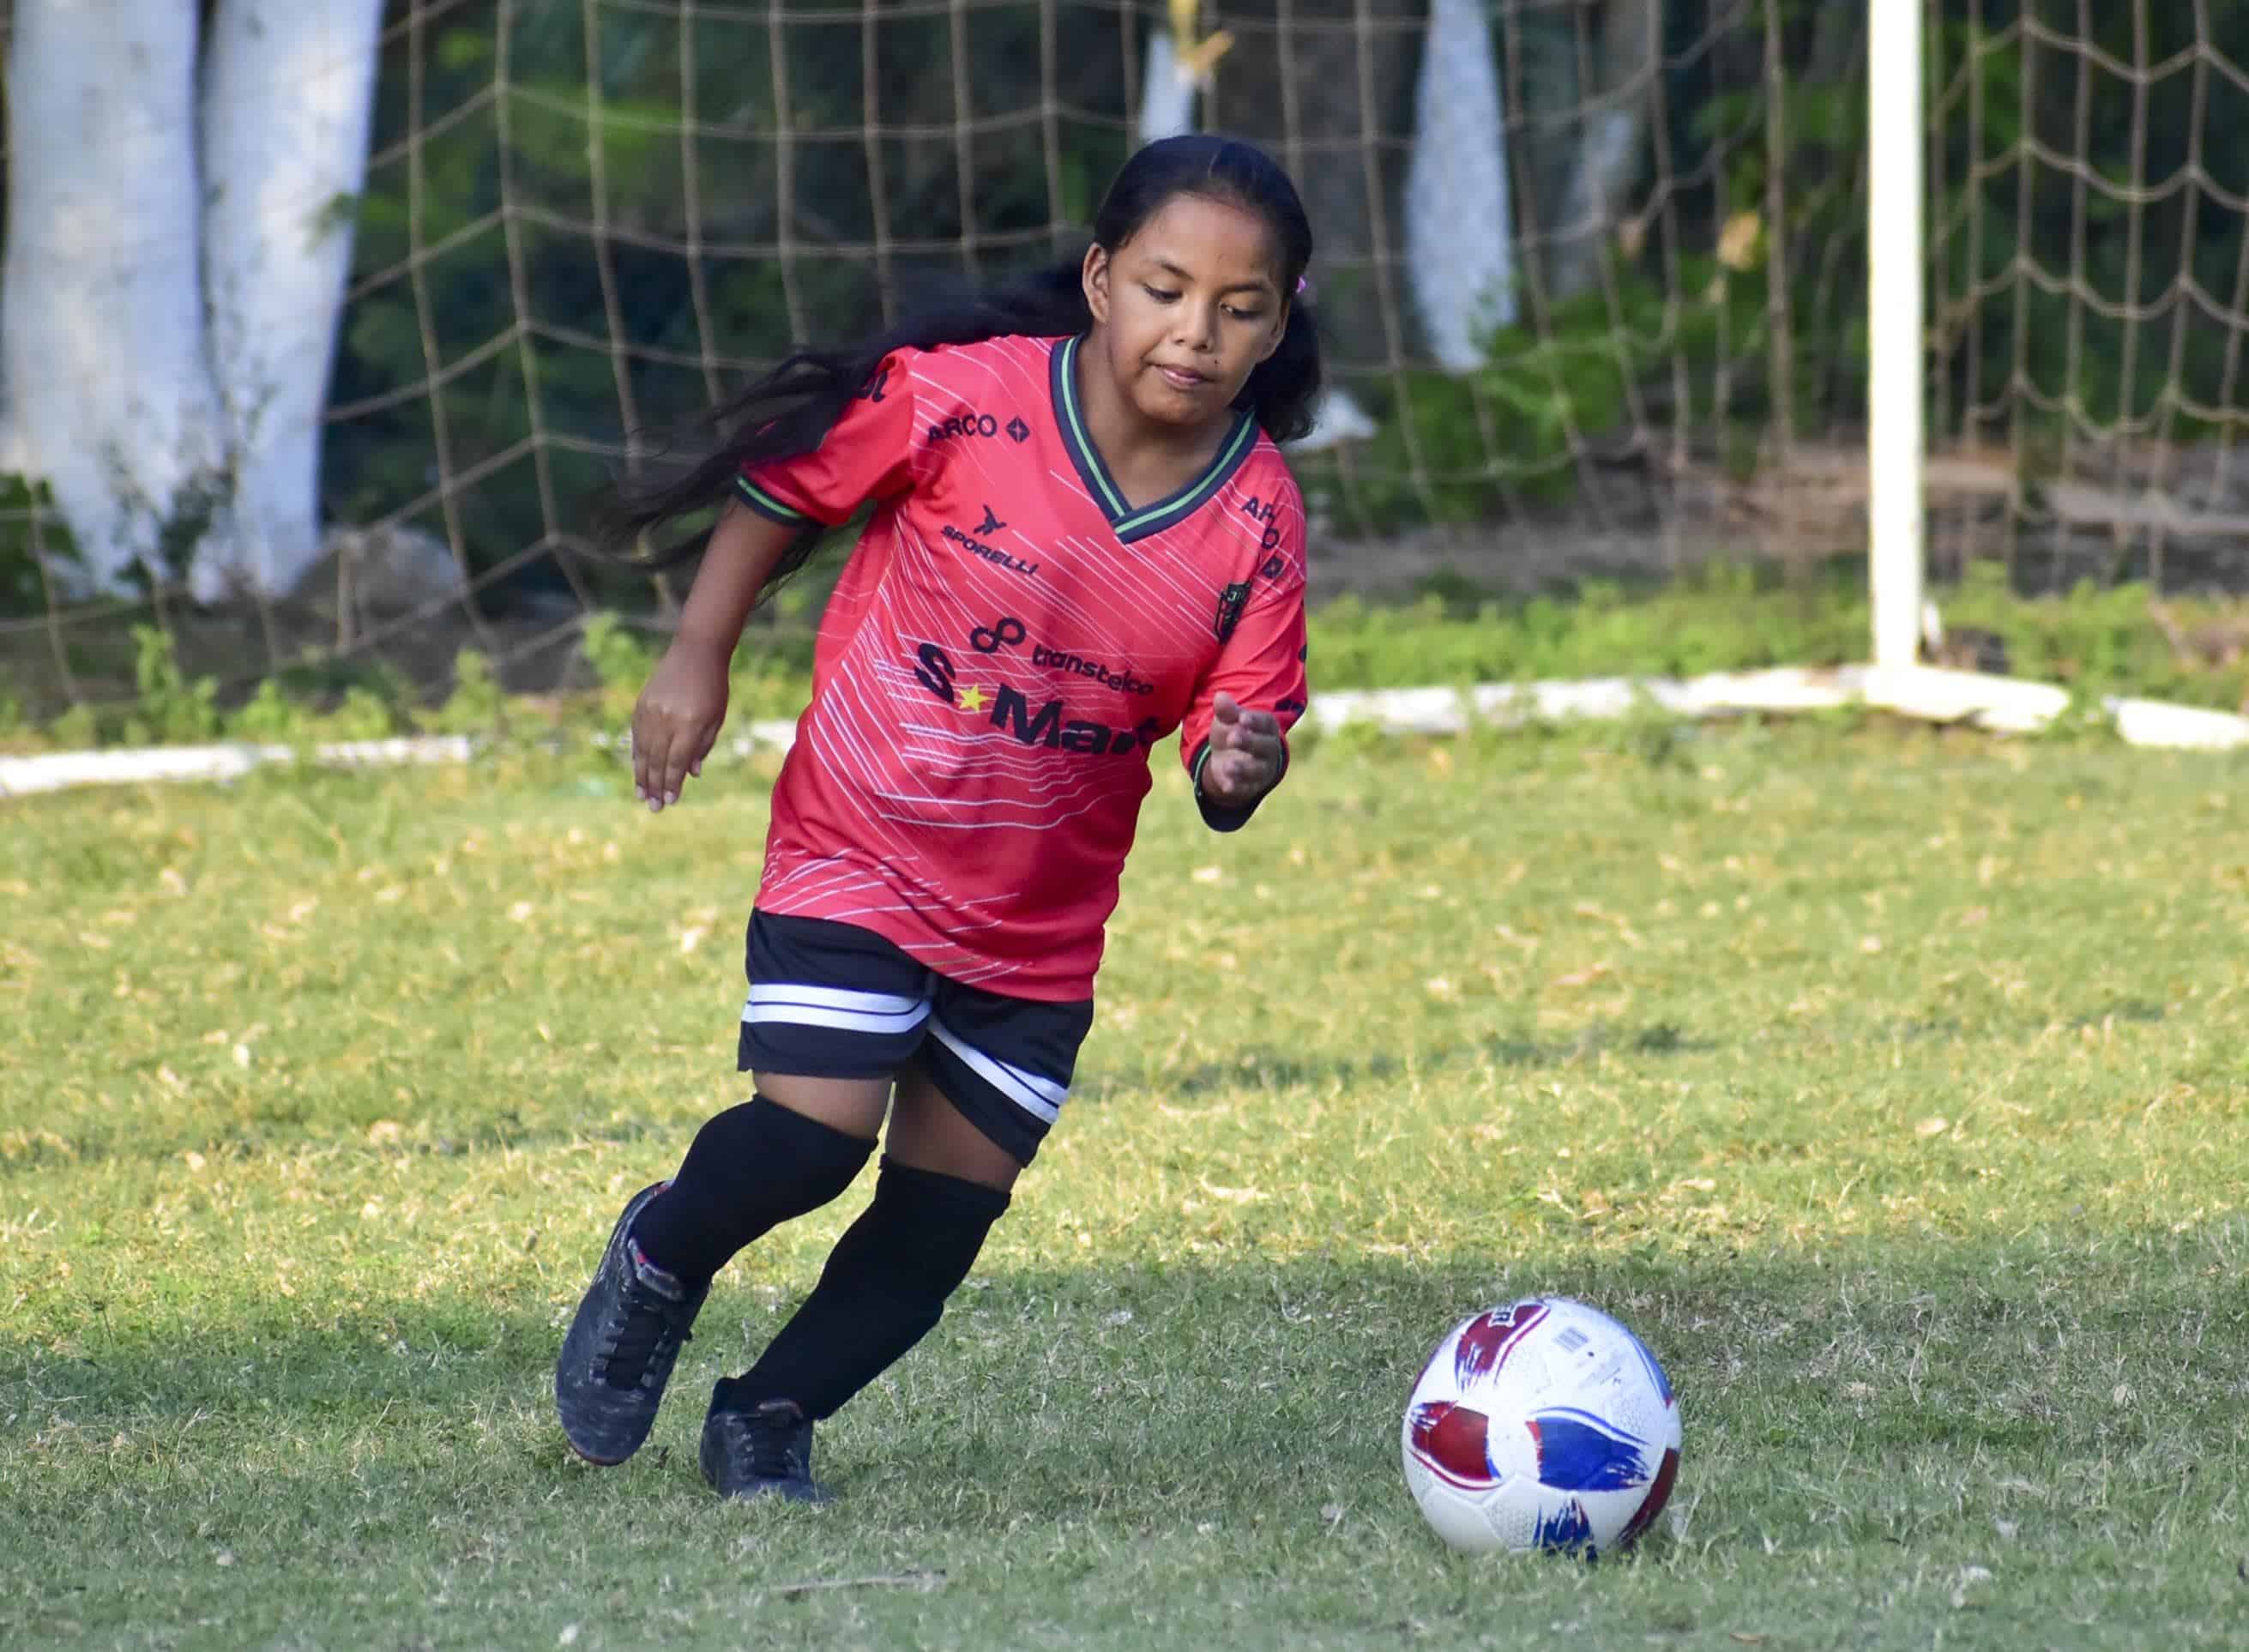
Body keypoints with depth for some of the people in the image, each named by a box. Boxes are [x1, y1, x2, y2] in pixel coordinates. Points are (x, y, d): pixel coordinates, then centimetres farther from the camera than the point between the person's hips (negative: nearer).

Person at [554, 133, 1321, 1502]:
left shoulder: (1258, 520, -10)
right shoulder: (959, 400, -18)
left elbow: (1239, 736, -4)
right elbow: (785, 483, -1)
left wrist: (1241, 773, -27)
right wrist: (697, 660, 2)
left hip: (1042, 926, 3)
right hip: (856, 859, -3)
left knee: (945, 1217, 4)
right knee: (812, 1136, -18)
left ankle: (773, 1416, 29)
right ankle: (662, 1258, 16)